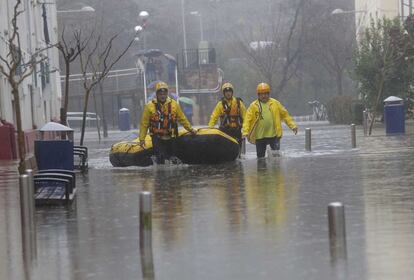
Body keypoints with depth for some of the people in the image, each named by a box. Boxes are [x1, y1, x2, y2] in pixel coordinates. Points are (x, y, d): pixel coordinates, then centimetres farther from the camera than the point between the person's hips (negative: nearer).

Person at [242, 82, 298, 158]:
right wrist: (245, 132, -17)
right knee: (260, 157, 7)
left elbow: (285, 115, 10)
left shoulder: (275, 103, 5)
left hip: (273, 135, 0)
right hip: (259, 136, 0)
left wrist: (292, 126, 4)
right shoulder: (253, 106, 1)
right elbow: (247, 119, -5)